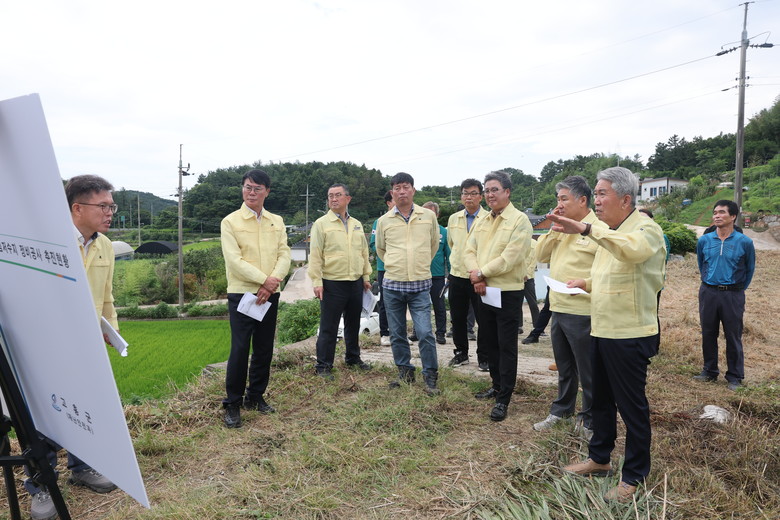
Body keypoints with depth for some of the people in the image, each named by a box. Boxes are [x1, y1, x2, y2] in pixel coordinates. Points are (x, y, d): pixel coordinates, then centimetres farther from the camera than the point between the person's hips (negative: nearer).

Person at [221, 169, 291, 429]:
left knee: (264, 349, 10)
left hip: (270, 295, 4)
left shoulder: (276, 221, 11)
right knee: (239, 350, -4)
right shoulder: (230, 221, -1)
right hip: (241, 293, -4)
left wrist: (274, 280, -15)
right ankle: (232, 404, 10)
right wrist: (264, 280, -17)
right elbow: (234, 259, -11)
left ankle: (256, 396, 26)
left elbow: (284, 254, 2)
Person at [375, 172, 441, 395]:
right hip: (392, 285, 2)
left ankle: (430, 377, 7)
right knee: (397, 334, 10)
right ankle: (405, 372, 26)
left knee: (425, 333, -6)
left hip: (420, 285, -2)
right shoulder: (384, 221, 2)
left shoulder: (428, 216, 1)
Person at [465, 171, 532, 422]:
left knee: (506, 347, 0)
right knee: (488, 342, 17)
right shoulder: (483, 222, 11)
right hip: (485, 291, 8)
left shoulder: (519, 220, -11)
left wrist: (481, 273, -14)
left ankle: (503, 399, 8)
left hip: (508, 292, -7)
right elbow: (470, 250, 5)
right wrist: (476, 276, -14)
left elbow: (510, 257, -20)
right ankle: (497, 385, 35)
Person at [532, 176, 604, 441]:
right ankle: (561, 410, 37)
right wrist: (553, 229, -1)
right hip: (559, 308, 8)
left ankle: (590, 421, 22)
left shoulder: (599, 229, -13)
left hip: (582, 312, -8)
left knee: (588, 371, 7)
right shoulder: (561, 228, 11)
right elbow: (541, 255, 9)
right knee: (564, 367, 22)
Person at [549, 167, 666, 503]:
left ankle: (633, 476, 21)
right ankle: (599, 459, 36)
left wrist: (587, 229, -48)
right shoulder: (609, 233, 13)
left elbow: (632, 248, -40)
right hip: (601, 330, 9)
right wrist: (586, 283, 8)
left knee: (632, 407, 5)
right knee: (600, 400, 19)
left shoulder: (645, 229, -15)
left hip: (629, 334, -9)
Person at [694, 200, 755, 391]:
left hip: (733, 295, -3)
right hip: (708, 292, 3)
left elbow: (749, 269, 6)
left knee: (733, 337, 4)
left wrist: (739, 289, 11)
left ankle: (735, 377, 16)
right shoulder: (704, 241, 0)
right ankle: (709, 371, 25)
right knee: (708, 334, 11)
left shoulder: (744, 242, -7)